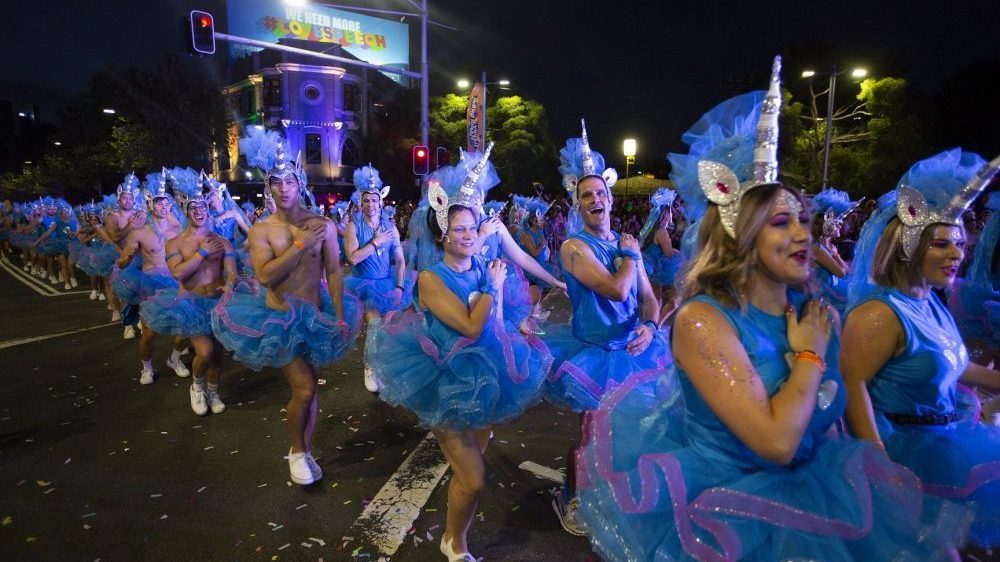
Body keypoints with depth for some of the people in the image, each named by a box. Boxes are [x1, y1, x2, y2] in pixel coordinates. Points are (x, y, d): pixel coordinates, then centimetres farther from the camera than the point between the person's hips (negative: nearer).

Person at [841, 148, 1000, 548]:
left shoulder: (931, 303, 8)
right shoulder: (882, 312, -22)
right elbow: (852, 382, -27)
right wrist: (880, 463, -28)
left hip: (944, 434, 10)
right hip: (903, 442, -10)